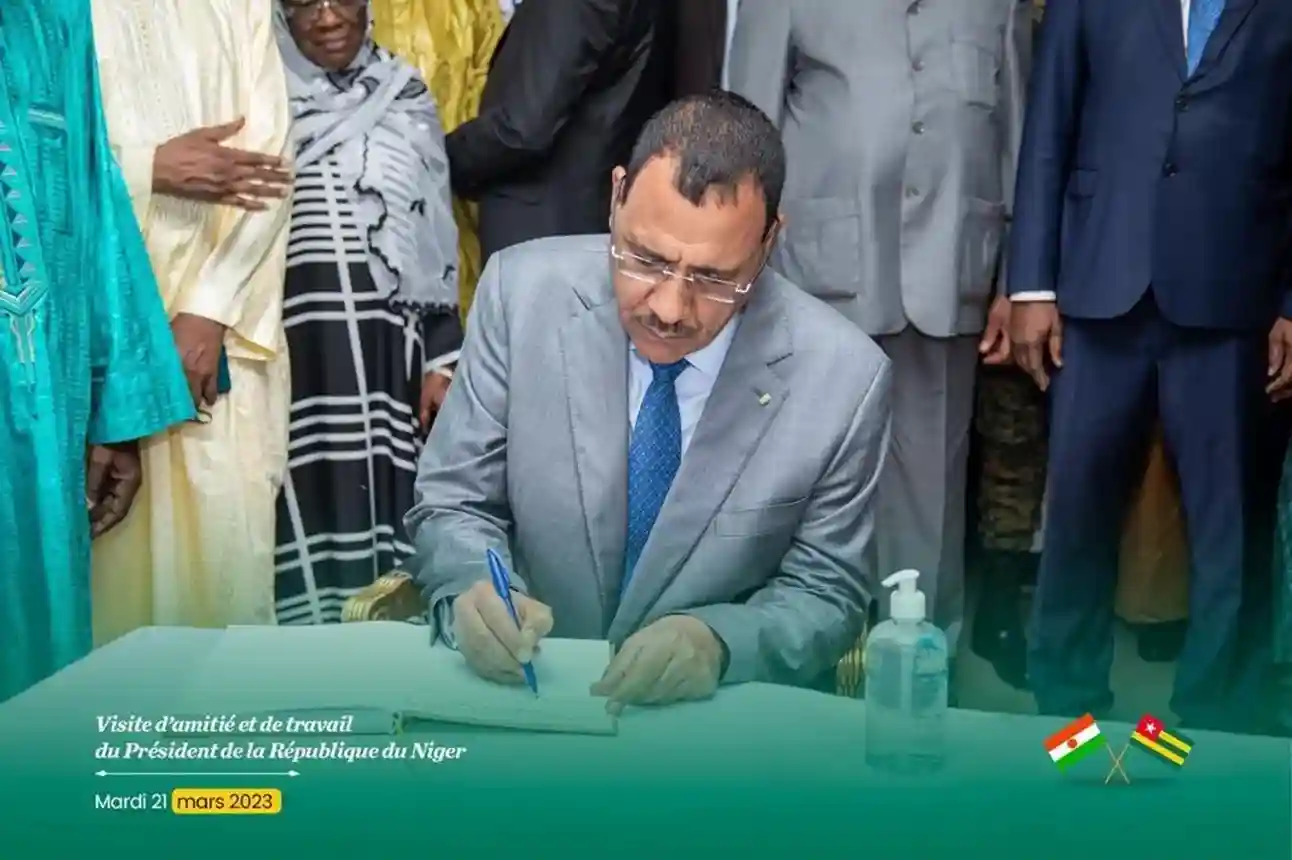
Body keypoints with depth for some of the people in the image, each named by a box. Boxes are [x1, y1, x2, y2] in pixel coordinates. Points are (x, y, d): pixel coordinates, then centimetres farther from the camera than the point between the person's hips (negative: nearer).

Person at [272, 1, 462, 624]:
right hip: (290, 352, -1)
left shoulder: (406, 98, 8)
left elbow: (436, 240, 8)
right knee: (307, 502, -2)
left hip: (388, 353, 1)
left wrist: (442, 358, 4)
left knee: (384, 497, 2)